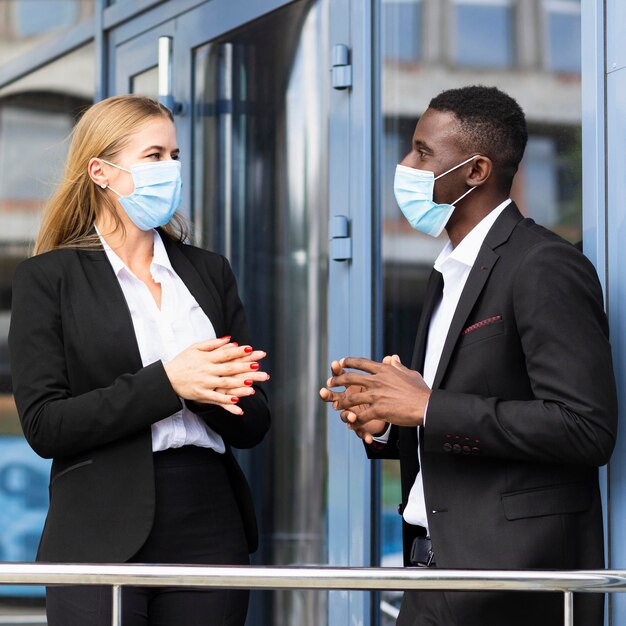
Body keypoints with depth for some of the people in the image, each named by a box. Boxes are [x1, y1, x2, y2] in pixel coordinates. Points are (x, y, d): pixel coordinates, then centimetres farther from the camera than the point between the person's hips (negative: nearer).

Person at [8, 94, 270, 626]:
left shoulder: (209, 272, 13)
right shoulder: (48, 278, 1)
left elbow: (252, 426, 11)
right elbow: (44, 426, -9)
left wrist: (210, 390, -11)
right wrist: (166, 384, -16)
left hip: (211, 535, 4)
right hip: (103, 538, -4)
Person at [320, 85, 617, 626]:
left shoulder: (547, 270, -13)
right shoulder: (452, 273, 16)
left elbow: (586, 429, -22)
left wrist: (428, 409, -19)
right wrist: (384, 424, 2)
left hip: (512, 575, -8)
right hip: (436, 558, 8)